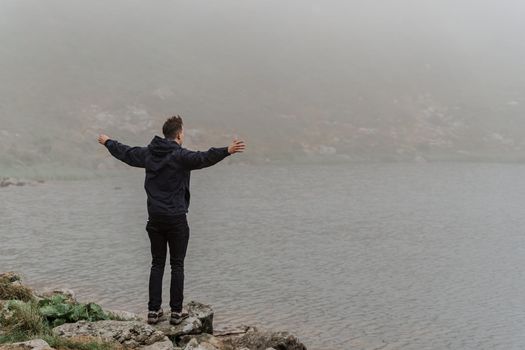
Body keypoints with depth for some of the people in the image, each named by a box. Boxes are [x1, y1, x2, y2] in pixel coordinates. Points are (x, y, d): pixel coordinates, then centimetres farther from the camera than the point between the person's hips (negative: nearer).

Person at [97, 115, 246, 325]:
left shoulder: (148, 154, 6)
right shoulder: (180, 156, -12)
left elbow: (125, 153, 22)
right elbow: (203, 158, -31)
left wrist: (107, 142, 41)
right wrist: (227, 151, -42)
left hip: (155, 218, 5)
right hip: (176, 219, -5)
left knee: (157, 264, 12)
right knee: (177, 265, 4)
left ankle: (153, 311, 12)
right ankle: (176, 312, 7)